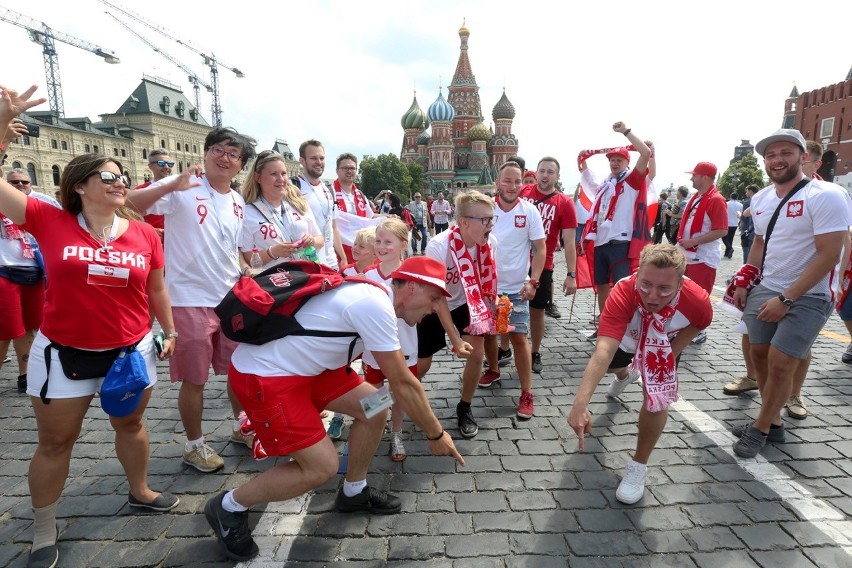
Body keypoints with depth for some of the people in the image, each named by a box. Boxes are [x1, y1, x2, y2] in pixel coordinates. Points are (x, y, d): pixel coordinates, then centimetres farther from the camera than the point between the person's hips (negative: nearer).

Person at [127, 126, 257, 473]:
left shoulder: (238, 203, 10)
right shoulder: (182, 188, -8)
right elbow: (128, 206, -20)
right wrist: (171, 186, -31)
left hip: (232, 298, 6)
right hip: (190, 300, -6)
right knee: (194, 378, 5)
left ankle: (240, 426, 39)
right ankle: (194, 446, 25)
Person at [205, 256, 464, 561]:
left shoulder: (373, 294, 7)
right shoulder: (376, 305, -23)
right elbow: (402, 383, -17)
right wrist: (435, 434, -5)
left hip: (299, 364, 9)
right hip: (262, 376, -9)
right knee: (322, 467, -7)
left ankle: (354, 492, 26)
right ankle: (229, 507, 14)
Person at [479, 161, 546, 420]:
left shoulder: (530, 211, -8)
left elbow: (540, 249, -3)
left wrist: (533, 281, -14)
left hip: (516, 287, -2)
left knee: (519, 337, -2)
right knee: (488, 331, 16)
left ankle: (526, 394, 7)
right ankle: (493, 370, 42)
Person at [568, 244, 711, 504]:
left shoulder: (697, 301, -40)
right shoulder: (622, 294, -48)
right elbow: (603, 352, -58)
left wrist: (672, 353, -19)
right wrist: (580, 404, -69)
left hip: (664, 345, 0)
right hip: (626, 338, 1)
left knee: (657, 398, -19)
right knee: (610, 365, 29)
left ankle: (638, 467, 7)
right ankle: (625, 375, 73)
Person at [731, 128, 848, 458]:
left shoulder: (826, 196, -15)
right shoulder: (760, 200, 6)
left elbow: (829, 256, -19)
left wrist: (786, 299, -21)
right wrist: (743, 284, 10)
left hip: (807, 298, -6)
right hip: (765, 291, 7)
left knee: (780, 363, -6)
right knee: (760, 355, 8)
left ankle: (760, 430, 12)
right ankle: (773, 423, 25)